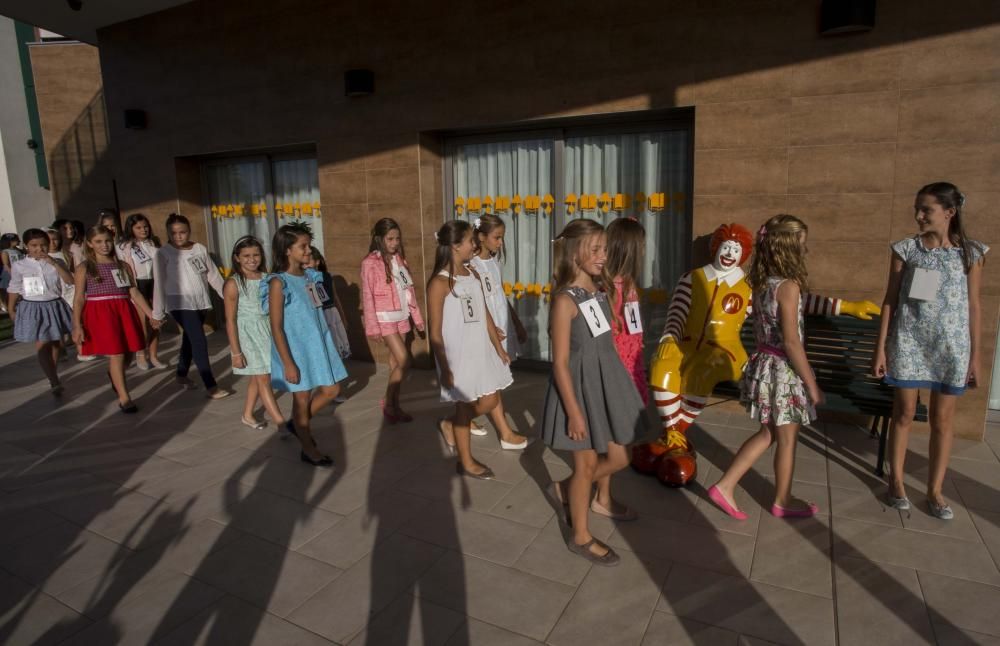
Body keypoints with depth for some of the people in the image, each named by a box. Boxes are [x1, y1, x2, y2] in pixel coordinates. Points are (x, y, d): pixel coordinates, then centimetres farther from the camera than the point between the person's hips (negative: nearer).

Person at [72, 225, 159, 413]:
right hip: (100, 313, -4)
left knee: (129, 353, 8)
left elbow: (135, 293, 10)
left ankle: (114, 376, 43)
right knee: (116, 354, -7)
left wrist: (152, 315, 5)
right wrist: (77, 326, -8)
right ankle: (124, 398, 3)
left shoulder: (123, 266, 11)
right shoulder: (84, 268, 2)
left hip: (124, 311, 4)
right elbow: (79, 298, -1)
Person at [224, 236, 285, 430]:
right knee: (264, 379, -4)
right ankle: (281, 424, -1)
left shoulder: (266, 278, 2)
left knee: (257, 377, 16)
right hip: (247, 333, -5)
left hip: (266, 331, 5)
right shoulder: (233, 283, -11)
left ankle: (247, 415, 36)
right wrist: (236, 352, -13)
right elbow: (230, 320, -11)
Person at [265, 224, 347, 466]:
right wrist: (288, 363, -19)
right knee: (302, 399, 8)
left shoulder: (310, 276, 5)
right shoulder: (278, 283, -16)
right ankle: (309, 450, 26)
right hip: (296, 350, -7)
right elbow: (276, 327, -16)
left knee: (331, 390, 13)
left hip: (318, 344, 7)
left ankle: (298, 424, 36)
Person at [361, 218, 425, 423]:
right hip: (385, 319, -6)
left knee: (396, 363, 11)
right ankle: (387, 403, 3)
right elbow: (368, 296, -11)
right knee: (404, 360, -12)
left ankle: (395, 405, 21)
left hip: (402, 318, 6)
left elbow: (409, 290, 12)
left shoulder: (399, 259, 9)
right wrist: (372, 327, -13)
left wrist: (416, 316, 13)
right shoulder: (370, 263, -10)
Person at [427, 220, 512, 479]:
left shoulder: (472, 274, 7)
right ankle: (466, 462, 27)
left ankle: (450, 425, 36)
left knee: (490, 401, 13)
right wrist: (445, 368, -16)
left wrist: (499, 348, 14)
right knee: (465, 407, 7)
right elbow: (436, 331, -15)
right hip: (458, 355, -7)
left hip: (481, 350, 7)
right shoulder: (440, 282, -15)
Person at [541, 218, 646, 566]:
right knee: (587, 464, 7)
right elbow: (560, 363, -18)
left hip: (607, 379, 8)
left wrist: (617, 384, 17)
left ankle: (566, 489, 40)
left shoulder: (602, 289, 5)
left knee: (618, 458, 15)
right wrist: (574, 412, -18)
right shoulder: (565, 301, -19)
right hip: (580, 385, -8)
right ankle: (580, 536, 28)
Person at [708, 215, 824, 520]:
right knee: (787, 439, 12)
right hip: (784, 370, -8)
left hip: (763, 363, 8)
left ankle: (725, 486, 19)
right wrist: (812, 384, -13)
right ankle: (782, 501, 31)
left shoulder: (761, 283, 3)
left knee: (768, 433, 20)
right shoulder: (789, 286, -21)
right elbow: (791, 342, -21)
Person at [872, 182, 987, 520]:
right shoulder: (905, 249, -2)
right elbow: (890, 301, 0)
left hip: (951, 347, 1)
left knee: (942, 420, 9)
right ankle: (896, 481, 23)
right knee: (904, 414, 8)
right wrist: (880, 348, -3)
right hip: (909, 343, 0)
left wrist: (975, 356, 2)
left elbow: (973, 307, 3)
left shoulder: (970, 252, 0)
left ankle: (935, 490, 23)